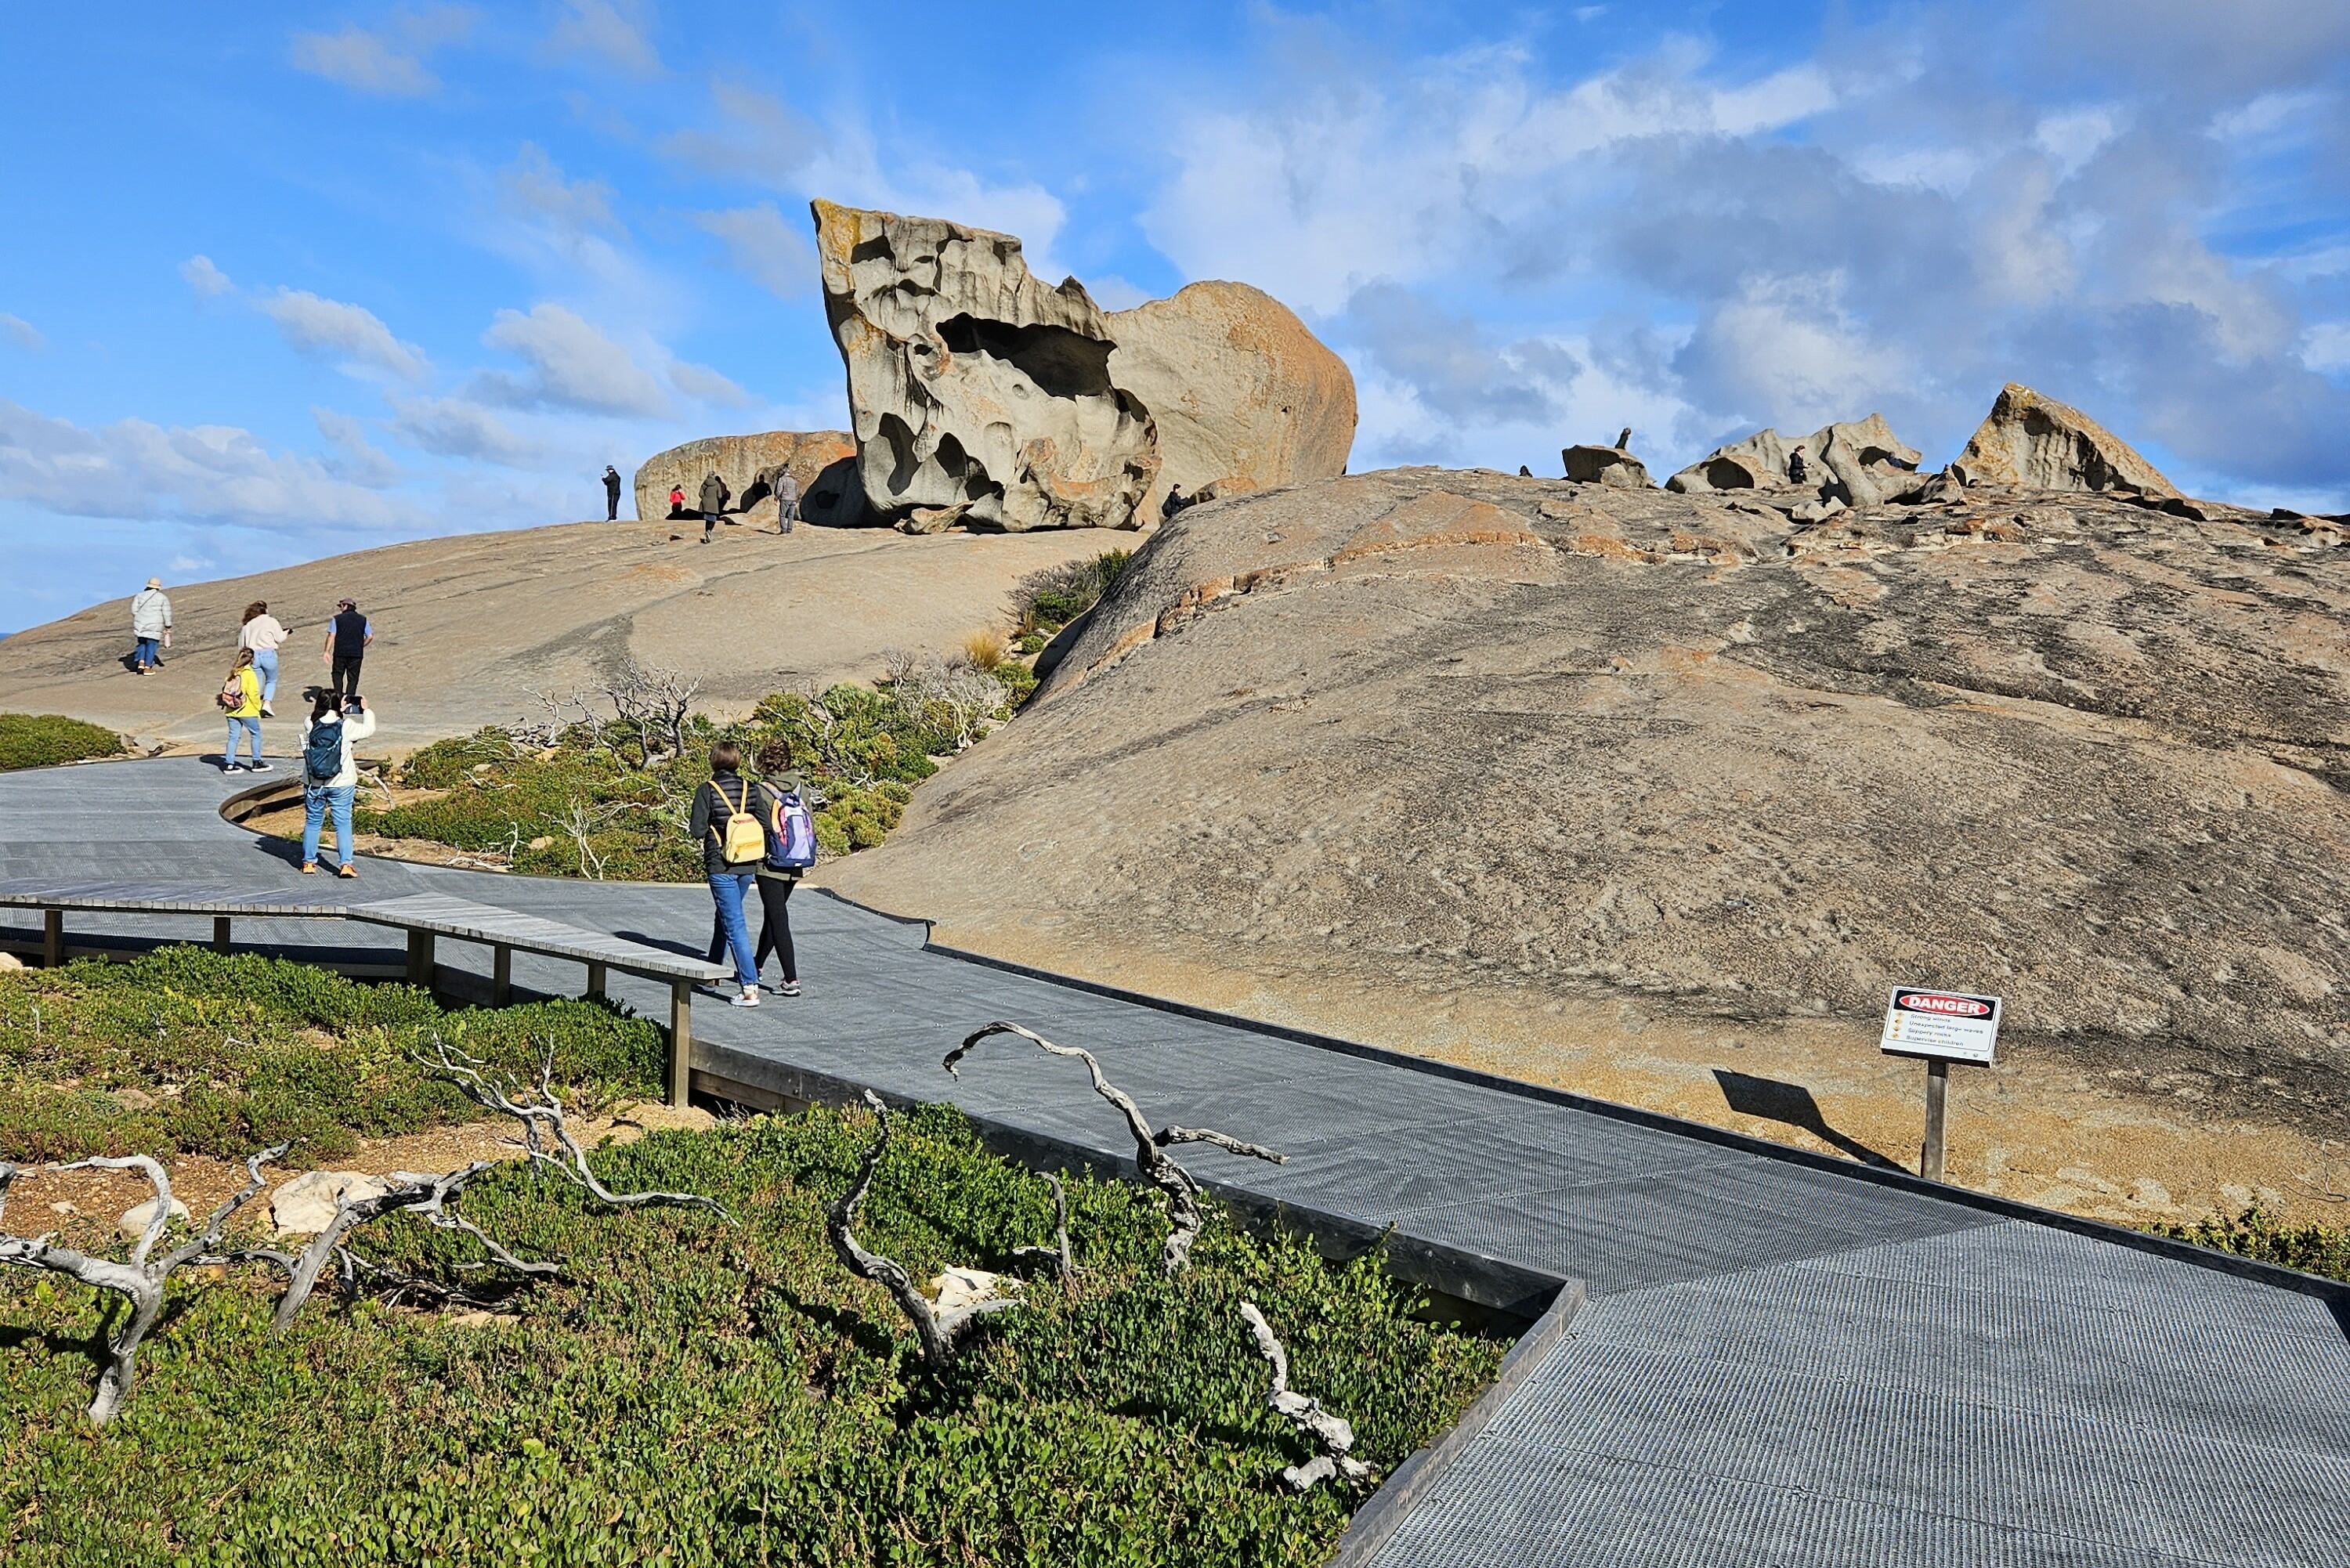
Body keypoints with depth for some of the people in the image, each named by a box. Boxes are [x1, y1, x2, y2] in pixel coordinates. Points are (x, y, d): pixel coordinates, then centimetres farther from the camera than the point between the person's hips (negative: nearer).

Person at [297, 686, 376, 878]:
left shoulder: (309, 725, -8)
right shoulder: (346, 726, -14)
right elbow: (369, 729, 1)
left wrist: (342, 713, 20)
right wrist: (366, 710, 17)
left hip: (313, 784, 2)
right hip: (341, 784, -2)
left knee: (312, 822, 15)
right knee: (343, 823, 5)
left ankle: (309, 862, 23)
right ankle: (346, 864, 1)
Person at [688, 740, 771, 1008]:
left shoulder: (707, 791, -10)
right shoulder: (751, 789, 0)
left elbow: (698, 830, -13)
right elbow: (766, 825, -4)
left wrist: (715, 825, 7)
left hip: (721, 867, -5)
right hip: (748, 867, 5)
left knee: (734, 924, -5)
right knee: (728, 915, 25)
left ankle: (750, 987, -10)